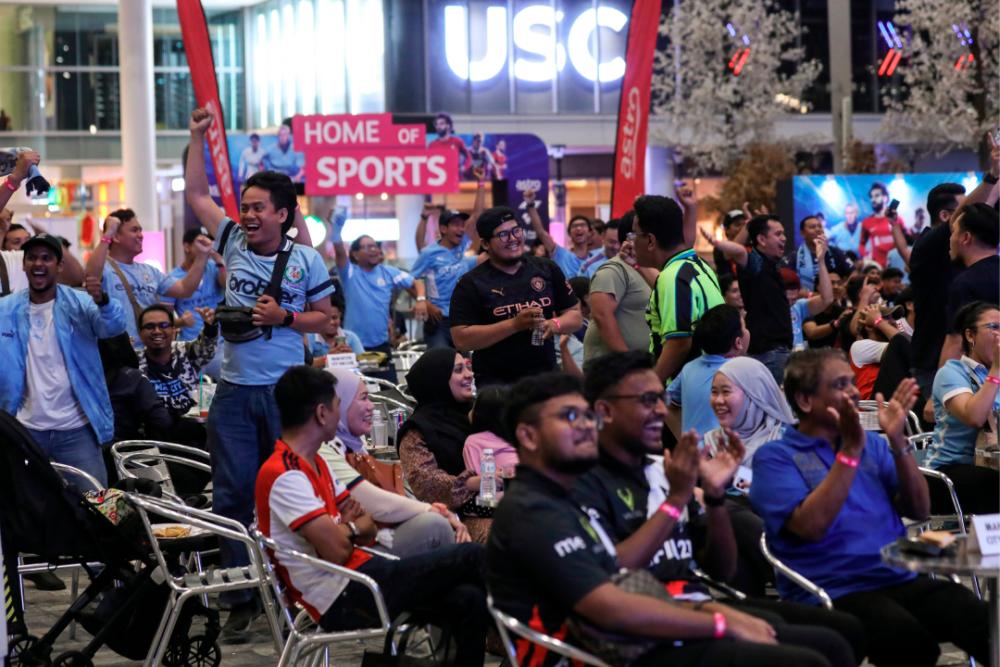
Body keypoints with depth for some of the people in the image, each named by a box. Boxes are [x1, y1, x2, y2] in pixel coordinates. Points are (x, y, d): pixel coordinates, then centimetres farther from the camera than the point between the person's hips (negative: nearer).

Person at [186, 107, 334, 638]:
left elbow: (324, 318, 4)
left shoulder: (305, 260, -1)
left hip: (285, 391, -3)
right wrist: (198, 137, 5)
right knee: (232, 494, 2)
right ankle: (239, 599, 8)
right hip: (234, 392, 3)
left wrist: (283, 318, -12)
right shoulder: (234, 243, 6)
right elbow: (195, 194, 11)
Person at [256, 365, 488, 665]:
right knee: (473, 558, -7)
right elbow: (337, 550, -22)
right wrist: (354, 528, 1)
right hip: (343, 601, -10)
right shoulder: (284, 477, -17)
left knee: (469, 602, -4)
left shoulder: (314, 463, 16)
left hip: (358, 578, 10)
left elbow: (367, 530, 19)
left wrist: (348, 524, -5)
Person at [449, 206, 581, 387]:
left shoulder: (547, 270, 8)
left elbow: (575, 316, 13)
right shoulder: (471, 284, -3)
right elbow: (461, 339, -12)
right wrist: (515, 324, -20)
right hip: (496, 382, -3)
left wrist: (554, 325, -10)